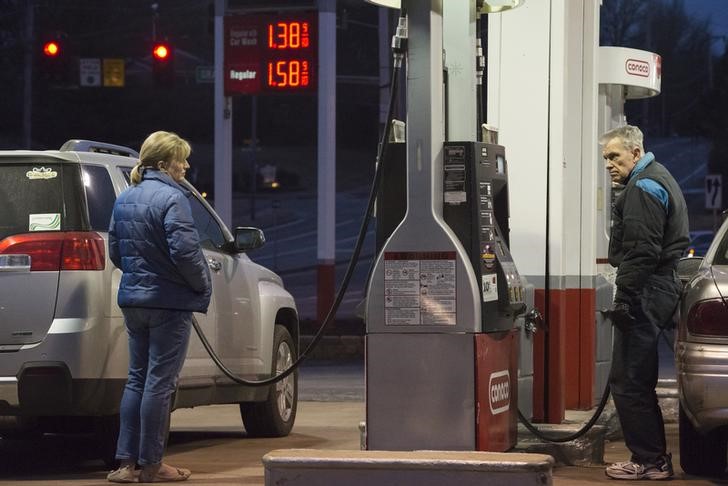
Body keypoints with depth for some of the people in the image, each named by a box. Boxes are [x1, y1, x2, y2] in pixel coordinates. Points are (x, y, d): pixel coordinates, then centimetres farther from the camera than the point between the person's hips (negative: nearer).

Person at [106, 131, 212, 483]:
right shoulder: (171, 198, -16)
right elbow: (184, 250, -22)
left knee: (137, 379, 14)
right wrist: (201, 285, -8)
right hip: (169, 300, -8)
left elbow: (114, 250, 15)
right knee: (159, 382, -1)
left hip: (133, 299, 8)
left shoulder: (125, 199, 10)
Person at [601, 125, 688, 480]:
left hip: (646, 292, -11)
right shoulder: (657, 180, 22)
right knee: (639, 381, 15)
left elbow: (641, 252, -20)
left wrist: (624, 299, -21)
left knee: (628, 381, -9)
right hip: (663, 288, 11)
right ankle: (654, 459, 19)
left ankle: (648, 461, -6)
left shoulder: (644, 188, -12)